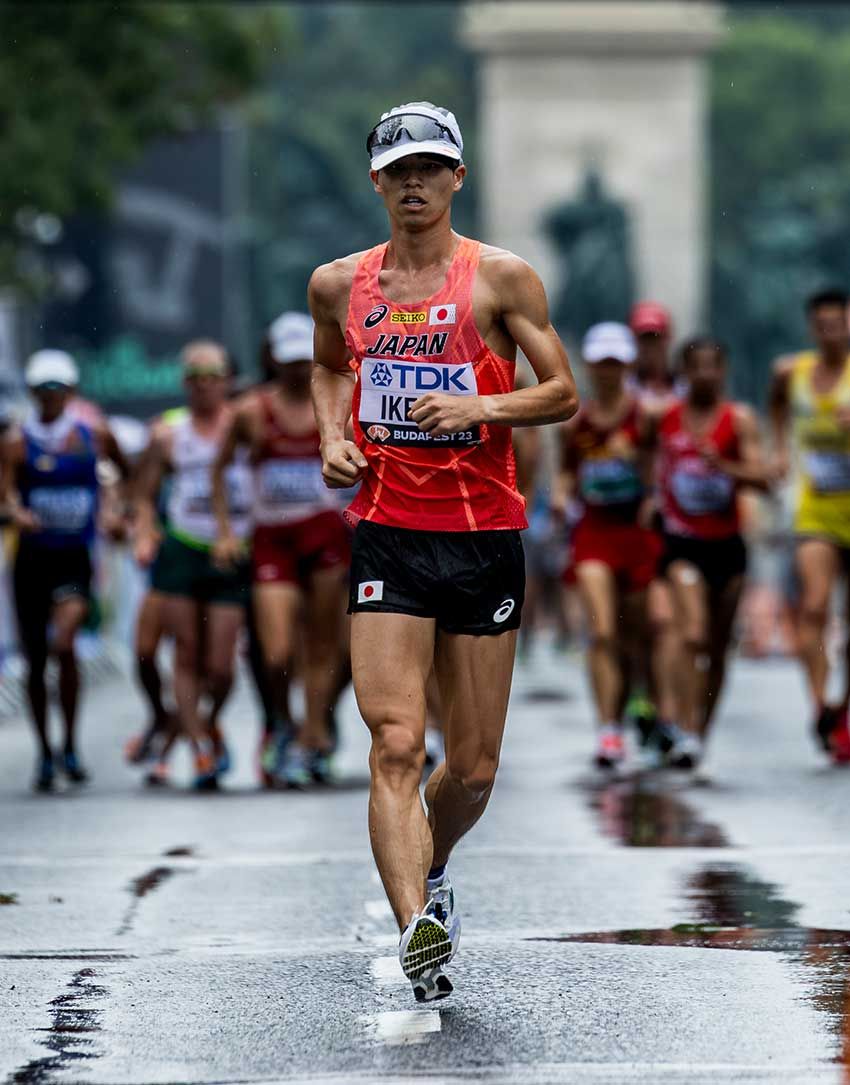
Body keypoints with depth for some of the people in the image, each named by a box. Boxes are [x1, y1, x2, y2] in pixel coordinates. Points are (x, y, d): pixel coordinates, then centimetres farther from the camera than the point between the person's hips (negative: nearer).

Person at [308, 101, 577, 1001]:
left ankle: (429, 872, 38)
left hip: (485, 536, 0)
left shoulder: (500, 278, 0)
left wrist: (478, 407, -17)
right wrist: (331, 436, 9)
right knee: (396, 746, -17)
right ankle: (417, 929, -27)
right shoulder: (338, 284, 8)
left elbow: (564, 393, 0)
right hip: (387, 534, 0)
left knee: (473, 769, 7)